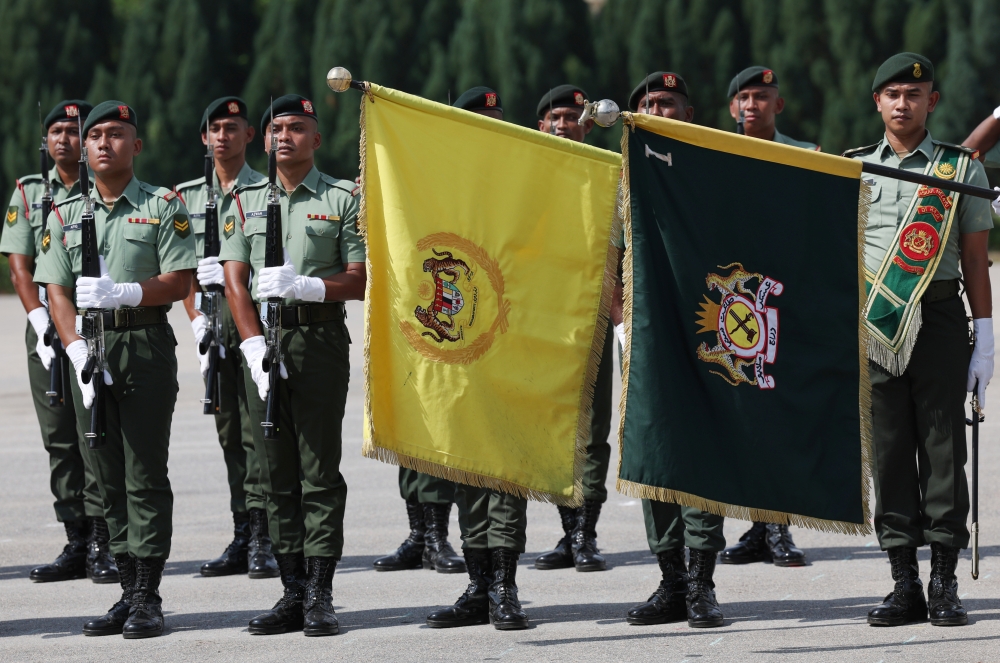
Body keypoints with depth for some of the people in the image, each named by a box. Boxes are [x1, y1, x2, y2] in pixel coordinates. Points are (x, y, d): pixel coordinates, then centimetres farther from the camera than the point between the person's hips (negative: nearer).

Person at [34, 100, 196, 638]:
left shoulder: (163, 206, 2)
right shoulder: (66, 214, 13)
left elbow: (180, 282, -5)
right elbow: (56, 291, 7)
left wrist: (122, 292, -19)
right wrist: (77, 348, -7)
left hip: (147, 345, -4)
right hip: (90, 348, 4)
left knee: (145, 474, -5)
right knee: (107, 476, 6)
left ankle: (148, 597, -2)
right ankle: (128, 590, 12)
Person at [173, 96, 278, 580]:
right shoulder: (188, 196, 15)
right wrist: (197, 320, 2)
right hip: (214, 320, 5)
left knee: (257, 427, -9)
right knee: (229, 431, 7)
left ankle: (262, 540, -9)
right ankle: (242, 538, 11)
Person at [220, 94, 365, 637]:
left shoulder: (343, 199, 4)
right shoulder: (244, 202, 13)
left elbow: (359, 281, 0)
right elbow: (235, 281, 6)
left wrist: (304, 286, -17)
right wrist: (255, 345, -7)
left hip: (320, 334, -3)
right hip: (261, 341, 3)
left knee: (319, 470, -5)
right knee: (276, 473, 4)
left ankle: (320, 596, -4)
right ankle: (292, 593, 8)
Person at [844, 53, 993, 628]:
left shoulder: (962, 169, 7)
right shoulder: (852, 169, 12)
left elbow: (976, 260, 6)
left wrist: (984, 341, 0)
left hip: (939, 318, -2)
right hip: (873, 323, 2)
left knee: (943, 448, -3)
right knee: (888, 450, 1)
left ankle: (945, 583, 1)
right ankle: (905, 584, 5)